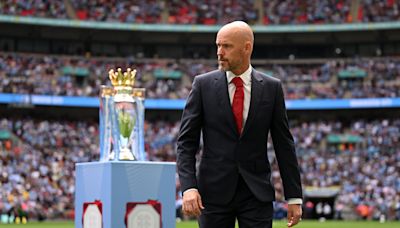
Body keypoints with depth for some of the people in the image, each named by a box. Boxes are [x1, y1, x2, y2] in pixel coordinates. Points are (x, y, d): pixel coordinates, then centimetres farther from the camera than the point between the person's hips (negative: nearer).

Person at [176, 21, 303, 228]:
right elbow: (186, 142, -1)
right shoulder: (203, 85, 1)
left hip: (257, 193, 0)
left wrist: (294, 197, 3)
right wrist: (188, 187, -14)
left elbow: (284, 144, 6)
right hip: (214, 192, 0)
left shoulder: (271, 88, 3)